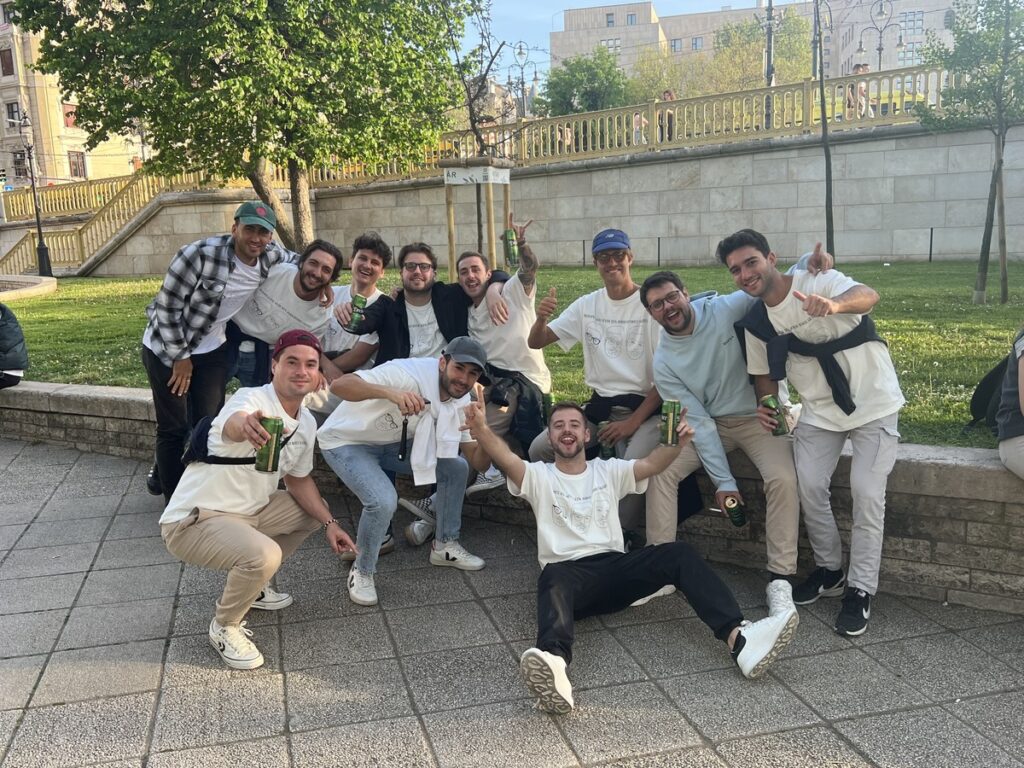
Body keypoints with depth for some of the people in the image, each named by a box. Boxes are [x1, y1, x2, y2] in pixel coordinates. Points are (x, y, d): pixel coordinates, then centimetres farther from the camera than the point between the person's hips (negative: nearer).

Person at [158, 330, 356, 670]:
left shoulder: (307, 423, 1)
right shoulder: (252, 398, -24)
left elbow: (298, 479, 14)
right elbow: (232, 425, -49)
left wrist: (329, 523, 2)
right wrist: (245, 426, -73)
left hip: (247, 513, 9)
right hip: (192, 522, -9)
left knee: (314, 510, 17)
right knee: (264, 555, -33)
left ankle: (251, 585, 25)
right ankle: (225, 626, -2)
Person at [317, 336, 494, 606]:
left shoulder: (460, 402, -10)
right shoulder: (409, 374, -34)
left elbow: (480, 463, -8)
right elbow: (339, 384, -44)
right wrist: (391, 393, -60)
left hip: (392, 443, 7)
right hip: (345, 441, -7)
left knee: (457, 468, -3)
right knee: (384, 500, -28)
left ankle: (445, 545, 17)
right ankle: (362, 572, -1)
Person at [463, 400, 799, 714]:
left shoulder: (608, 470, 22)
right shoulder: (539, 476, 13)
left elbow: (651, 464, 4)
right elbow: (507, 459, -9)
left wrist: (677, 441, -19)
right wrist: (482, 431, -32)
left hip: (616, 569, 3)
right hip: (568, 572, -3)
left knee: (678, 553, -22)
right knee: (554, 579, -39)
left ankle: (739, 638, -39)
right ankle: (553, 665, -71)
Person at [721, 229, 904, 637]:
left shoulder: (817, 282, -19)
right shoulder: (755, 323, -2)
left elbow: (868, 296, -40)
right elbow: (764, 373, 12)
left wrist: (834, 305, -63)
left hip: (873, 403, -5)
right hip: (820, 412, 5)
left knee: (867, 493, -11)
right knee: (810, 486, -5)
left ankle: (861, 590, 3)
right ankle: (829, 571, 18)